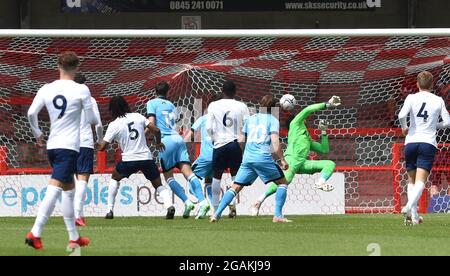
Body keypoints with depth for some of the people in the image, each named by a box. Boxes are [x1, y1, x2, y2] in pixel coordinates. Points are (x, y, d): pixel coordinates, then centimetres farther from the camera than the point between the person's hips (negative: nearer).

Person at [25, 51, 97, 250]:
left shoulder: (46, 89, 5)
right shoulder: (81, 90, -5)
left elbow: (31, 113, -1)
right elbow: (91, 119, -1)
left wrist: (37, 133, 15)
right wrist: (96, 122, 23)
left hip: (52, 145, 6)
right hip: (69, 146, -6)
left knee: (68, 189, 17)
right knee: (54, 188, -14)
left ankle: (74, 237, 21)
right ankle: (35, 233, -26)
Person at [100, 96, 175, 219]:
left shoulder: (114, 125, -3)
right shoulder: (138, 117, 5)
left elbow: (102, 147, -3)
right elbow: (156, 130, 4)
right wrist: (158, 143, 24)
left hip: (129, 160, -2)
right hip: (147, 158, 2)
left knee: (115, 179, 26)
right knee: (158, 185, 12)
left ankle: (110, 210, 17)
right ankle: (169, 205, -17)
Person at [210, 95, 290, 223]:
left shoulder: (251, 119, 19)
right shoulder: (273, 120, 4)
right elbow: (275, 143, -7)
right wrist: (282, 160, -1)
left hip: (247, 159, 4)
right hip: (264, 158, -4)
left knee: (236, 187, 7)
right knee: (282, 183, 10)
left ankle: (217, 213, -7)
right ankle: (278, 215, -1)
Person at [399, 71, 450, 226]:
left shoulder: (411, 98, 3)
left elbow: (402, 115, -13)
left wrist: (404, 128, 7)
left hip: (411, 142, 1)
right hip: (428, 143, -1)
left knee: (412, 180, 16)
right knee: (420, 181, -10)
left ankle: (413, 215, 8)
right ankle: (410, 206, -35)